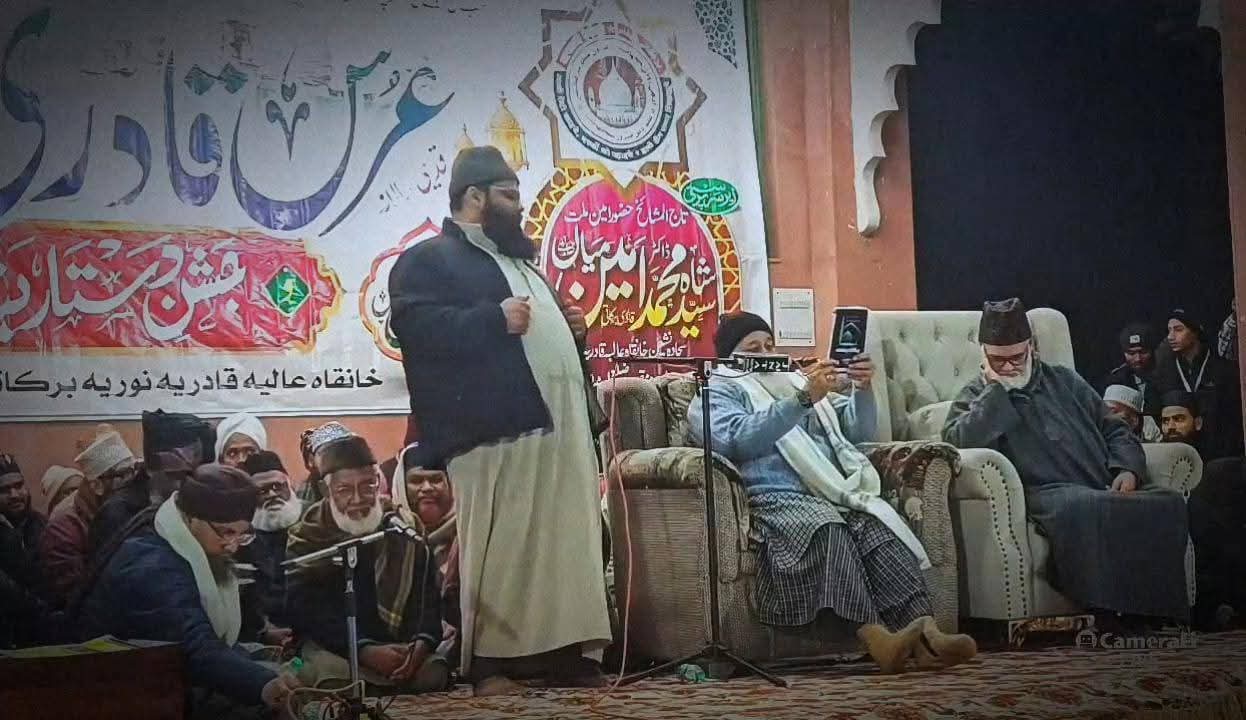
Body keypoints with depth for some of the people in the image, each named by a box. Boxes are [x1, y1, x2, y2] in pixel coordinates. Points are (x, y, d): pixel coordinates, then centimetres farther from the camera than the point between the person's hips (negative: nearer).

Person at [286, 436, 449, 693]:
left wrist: (422, 643, -17)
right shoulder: (308, 537, 0)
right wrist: (365, 652, -23)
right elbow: (309, 612, -9)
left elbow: (428, 597, 6)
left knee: (433, 673, -28)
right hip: (333, 648, -2)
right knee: (334, 681, -35)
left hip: (396, 643, 2)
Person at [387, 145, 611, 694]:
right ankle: (489, 662, -3)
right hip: (499, 427, -9)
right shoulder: (430, 258, 0)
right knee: (500, 550, -8)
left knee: (568, 544, 6)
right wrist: (493, 318, -19)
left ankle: (567, 652, 10)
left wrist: (570, 330, 15)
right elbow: (416, 324, -16)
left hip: (561, 423, 9)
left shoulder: (518, 262, 29)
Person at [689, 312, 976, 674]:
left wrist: (862, 390, 2)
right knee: (828, 529, -36)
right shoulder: (715, 395, 16)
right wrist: (803, 399, -17)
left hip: (836, 491, 5)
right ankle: (874, 635, -49)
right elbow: (740, 439, -9)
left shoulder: (795, 381, 33)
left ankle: (924, 631, -43)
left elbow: (860, 432, 23)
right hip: (777, 498, -5)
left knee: (877, 527, -27)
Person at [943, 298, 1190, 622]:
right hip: (1043, 493, -5)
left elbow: (1115, 430, 28)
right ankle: (1109, 613, -38)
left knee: (1169, 504, -26)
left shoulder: (1064, 380, 30)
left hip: (1104, 489, 5)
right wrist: (997, 390, 1)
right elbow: (959, 440, -6)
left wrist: (1127, 469, 7)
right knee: (1083, 507, -41)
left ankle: (1163, 610, -25)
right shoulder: (976, 397, 17)